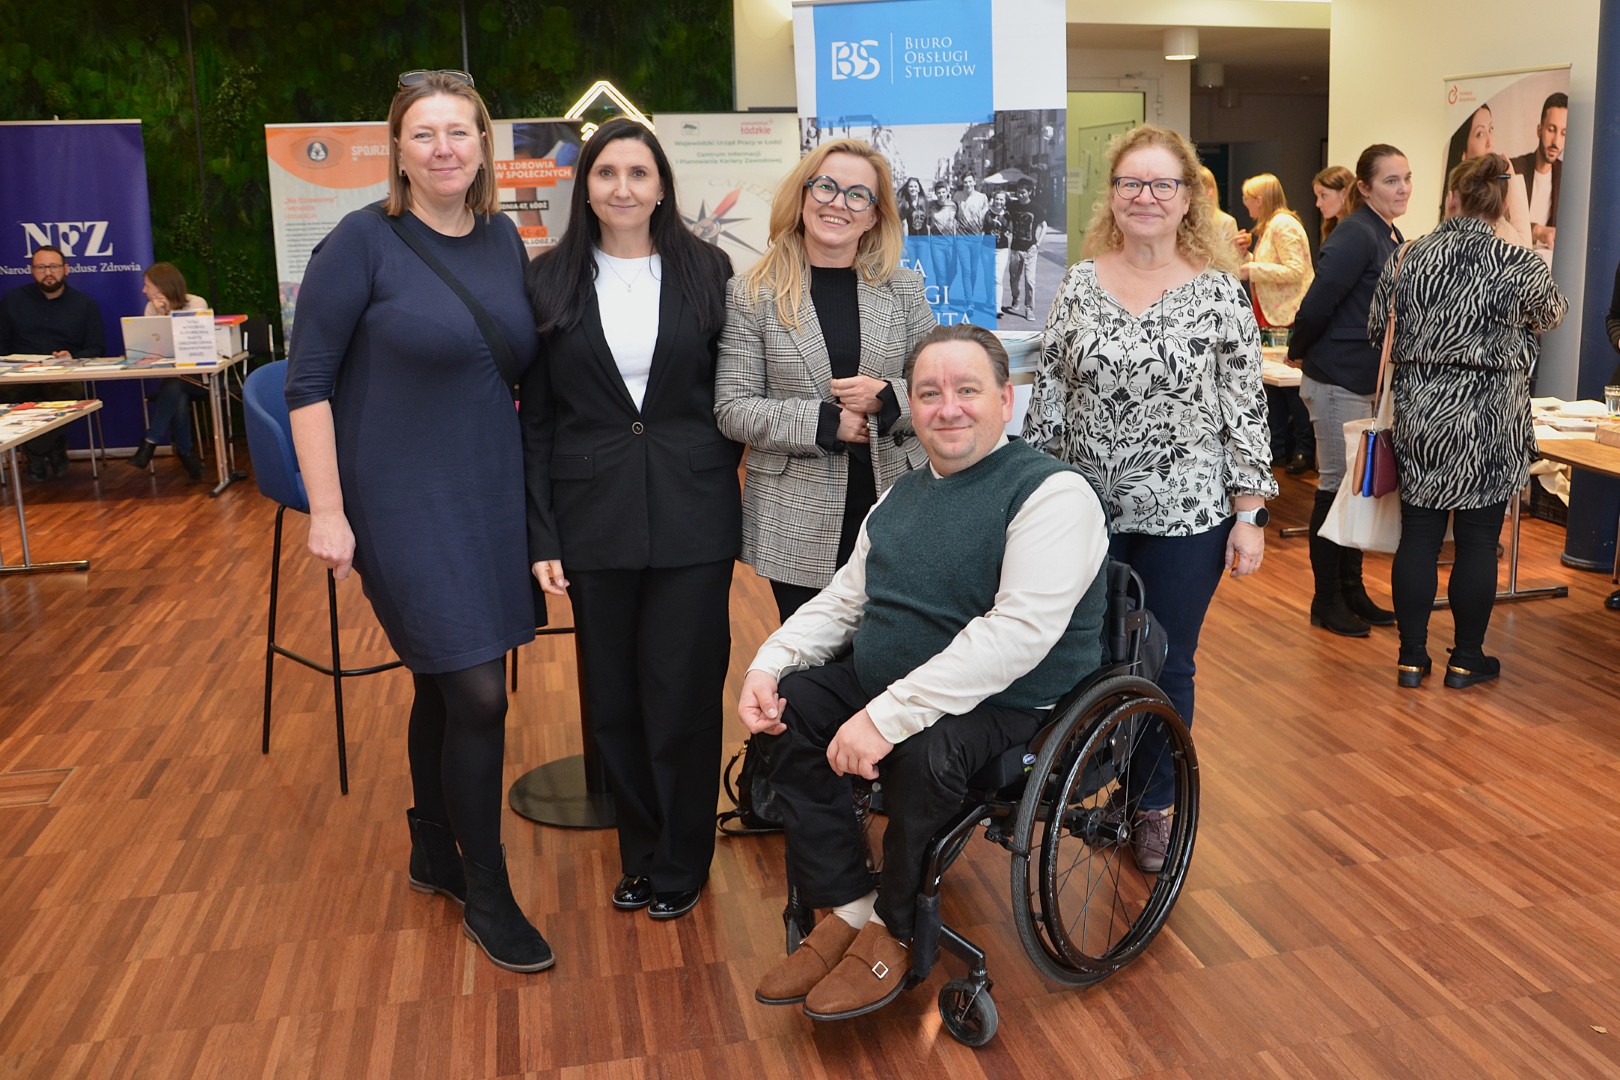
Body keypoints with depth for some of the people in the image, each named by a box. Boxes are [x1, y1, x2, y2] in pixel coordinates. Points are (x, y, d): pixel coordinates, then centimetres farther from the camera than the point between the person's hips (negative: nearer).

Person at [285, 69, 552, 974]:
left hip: (492, 493, 6)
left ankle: (435, 855, 35)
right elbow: (308, 382, -9)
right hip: (403, 502, -5)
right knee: (478, 694, -7)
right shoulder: (364, 242, -10)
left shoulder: (504, 238, 6)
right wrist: (327, 511, -13)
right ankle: (486, 892, 12)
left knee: (446, 685, 16)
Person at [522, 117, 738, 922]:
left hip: (692, 520, -1)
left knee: (685, 695, 4)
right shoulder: (552, 281, 3)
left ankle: (681, 864, 23)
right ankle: (640, 853, 30)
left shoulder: (707, 272, 3)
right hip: (594, 520, 1)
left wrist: (719, 490, 1)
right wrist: (541, 535, -3)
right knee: (613, 697, 10)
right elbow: (537, 417, 3)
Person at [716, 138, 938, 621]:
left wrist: (887, 398, -14)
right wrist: (825, 423, -14)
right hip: (797, 527, -2)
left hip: (896, 514, 2)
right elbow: (733, 409, -5)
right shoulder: (752, 294, 0)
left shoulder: (903, 287, 7)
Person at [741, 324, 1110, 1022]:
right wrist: (769, 664, -3)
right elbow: (842, 601, 17)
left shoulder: (1052, 492, -13)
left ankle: (894, 929, -6)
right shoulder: (901, 496, 13)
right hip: (878, 686, 8)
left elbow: (1021, 629, -26)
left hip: (1005, 710, -7)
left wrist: (890, 714, -31)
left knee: (925, 750, -34)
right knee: (785, 705, -11)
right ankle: (846, 907, -1)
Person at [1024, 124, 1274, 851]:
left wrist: (1250, 514, -6)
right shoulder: (1079, 283, 2)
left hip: (1184, 517, -2)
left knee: (1166, 665, 10)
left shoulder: (1219, 292, -4)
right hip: (1086, 512, 2)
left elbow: (1246, 410, -4)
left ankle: (1157, 804, 30)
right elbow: (1047, 397, 5)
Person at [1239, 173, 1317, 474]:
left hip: (1288, 317, -10)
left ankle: (1304, 450, 3)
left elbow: (1296, 269, -22)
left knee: (1292, 387, -5)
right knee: (1272, 384, 12)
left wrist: (1253, 269, -21)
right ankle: (1278, 447, 20)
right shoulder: (1266, 227, 18)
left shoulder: (1284, 225, -13)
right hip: (1271, 317, 10)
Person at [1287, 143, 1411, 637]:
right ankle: (1327, 600, 10)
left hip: (1369, 380, 9)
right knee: (1337, 485, -1)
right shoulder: (1356, 236, -17)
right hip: (1337, 381, -9)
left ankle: (1351, 590, 25)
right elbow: (1319, 302, -21)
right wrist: (1297, 351, -7)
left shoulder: (1392, 236, 12)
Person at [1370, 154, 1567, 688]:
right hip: (1491, 424, -2)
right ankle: (1466, 658, 18)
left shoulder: (1408, 258, -2)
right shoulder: (1521, 266, -8)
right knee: (1478, 539, 7)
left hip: (1420, 416, 2)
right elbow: (1551, 313, 12)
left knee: (1418, 534, 9)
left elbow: (1377, 329, 6)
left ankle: (1412, 655, 15)